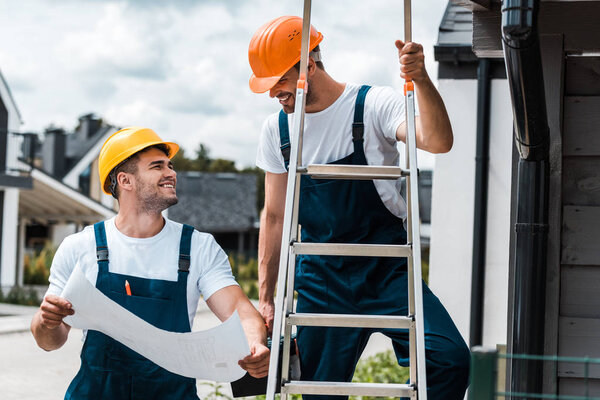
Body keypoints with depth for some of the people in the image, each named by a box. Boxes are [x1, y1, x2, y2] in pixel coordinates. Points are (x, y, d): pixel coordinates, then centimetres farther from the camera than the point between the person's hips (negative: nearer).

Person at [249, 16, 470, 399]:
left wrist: (420, 80, -42)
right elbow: (274, 216, 14)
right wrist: (265, 296, 14)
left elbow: (438, 142, -26)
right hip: (321, 279, 3)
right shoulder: (277, 129, 6)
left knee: (449, 359, -23)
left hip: (388, 271, -3)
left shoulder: (373, 105, -8)